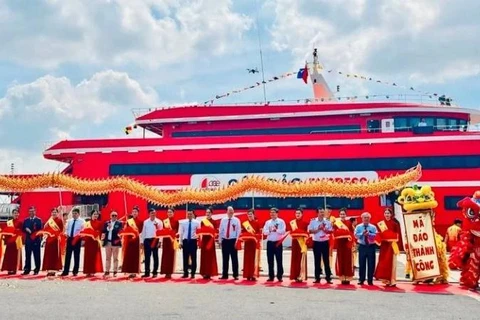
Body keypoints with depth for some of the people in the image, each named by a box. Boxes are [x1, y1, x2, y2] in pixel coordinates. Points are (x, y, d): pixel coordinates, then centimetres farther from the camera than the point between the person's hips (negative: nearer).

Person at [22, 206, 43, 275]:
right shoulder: (26, 220, 14)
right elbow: (23, 229, 10)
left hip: (36, 240, -3)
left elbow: (39, 230, -5)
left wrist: (31, 231, -13)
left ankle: (36, 270, 2)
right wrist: (27, 230, -10)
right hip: (28, 240, 3)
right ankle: (27, 270, 9)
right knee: (27, 256, 4)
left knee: (36, 256, -2)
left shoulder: (38, 220, 2)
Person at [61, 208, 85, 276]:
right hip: (69, 239, 4)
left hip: (77, 239, -4)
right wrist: (67, 234, 0)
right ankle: (65, 271, 10)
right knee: (68, 255, 5)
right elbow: (67, 229, 18)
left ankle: (75, 271, 12)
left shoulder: (81, 221, -4)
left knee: (76, 256, 4)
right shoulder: (69, 221, 11)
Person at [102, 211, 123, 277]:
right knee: (107, 258, 9)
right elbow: (103, 231, 4)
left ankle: (115, 272, 5)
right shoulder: (106, 223, 12)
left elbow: (120, 231, -10)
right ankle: (107, 271, 14)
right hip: (107, 242, 4)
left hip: (115, 242, -4)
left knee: (115, 258, 1)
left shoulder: (119, 223, 1)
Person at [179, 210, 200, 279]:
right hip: (185, 241, 2)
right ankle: (185, 273, 13)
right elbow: (181, 233, 8)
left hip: (193, 241, -2)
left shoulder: (196, 223, 1)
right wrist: (181, 242, 5)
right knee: (185, 258, 5)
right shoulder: (183, 223, 7)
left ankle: (193, 273, 8)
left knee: (193, 258, 1)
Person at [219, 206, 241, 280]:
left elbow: (238, 231, -4)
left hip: (233, 241, -3)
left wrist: (237, 241, -10)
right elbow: (220, 231, 9)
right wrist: (220, 240, 4)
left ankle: (235, 275, 6)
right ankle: (225, 275, 13)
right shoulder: (223, 220, 7)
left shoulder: (236, 220, -1)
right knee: (225, 258, 7)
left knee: (234, 258, 1)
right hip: (225, 241, 3)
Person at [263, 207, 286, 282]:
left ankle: (280, 276, 4)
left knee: (279, 260, -1)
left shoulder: (281, 221, 1)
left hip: (278, 242, -3)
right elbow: (264, 232, 2)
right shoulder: (267, 222, 11)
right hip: (269, 242, 4)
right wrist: (269, 230, -16)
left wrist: (276, 230, -18)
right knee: (270, 260, 6)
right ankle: (271, 276, 13)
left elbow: (283, 231, -11)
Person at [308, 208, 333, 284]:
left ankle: (328, 277, 6)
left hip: (325, 242, 0)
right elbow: (310, 231, -3)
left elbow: (331, 231, 1)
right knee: (317, 261, 5)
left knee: (326, 260, 2)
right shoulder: (313, 221, 0)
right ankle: (317, 278, 11)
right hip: (316, 242, 0)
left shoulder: (327, 222, 2)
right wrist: (318, 229, -13)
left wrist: (324, 229, -13)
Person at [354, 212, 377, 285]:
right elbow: (356, 235, -7)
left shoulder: (373, 227, 4)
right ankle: (361, 280, 11)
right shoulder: (358, 227, 4)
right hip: (362, 247, 0)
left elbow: (376, 236, -9)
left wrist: (369, 234, -21)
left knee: (371, 264, 2)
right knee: (362, 263, 3)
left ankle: (370, 280, 10)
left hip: (371, 247, 0)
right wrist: (362, 234, -20)